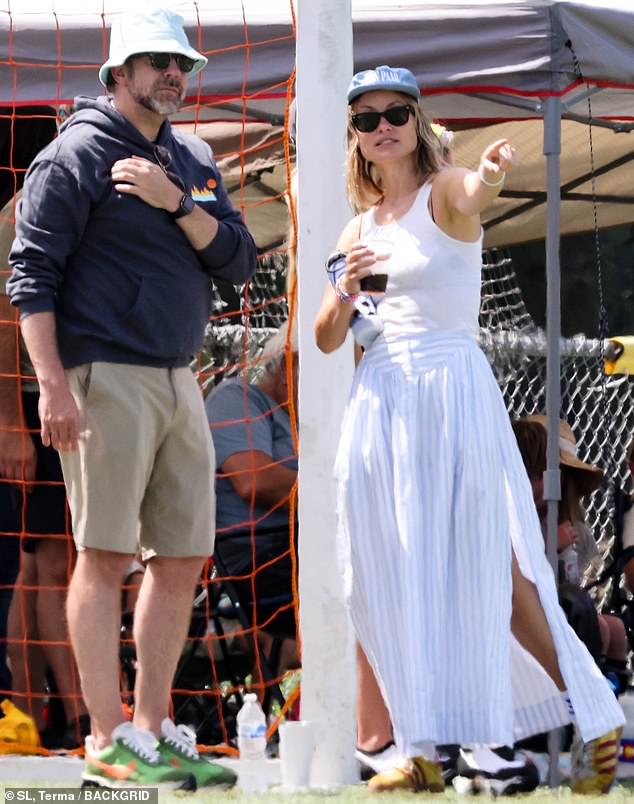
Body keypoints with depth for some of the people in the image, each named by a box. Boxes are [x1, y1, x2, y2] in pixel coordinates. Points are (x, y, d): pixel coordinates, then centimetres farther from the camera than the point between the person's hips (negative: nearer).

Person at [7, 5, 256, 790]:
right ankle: (108, 741, -7)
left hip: (179, 381, 8)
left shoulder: (194, 162, 16)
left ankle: (154, 728, 15)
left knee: (182, 559, 8)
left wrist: (174, 202, -9)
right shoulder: (75, 156, -5)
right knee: (105, 555, -8)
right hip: (106, 378, -8)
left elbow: (237, 260, 7)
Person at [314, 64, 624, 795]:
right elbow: (326, 339, 14)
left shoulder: (442, 193, -2)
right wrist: (346, 291, -8)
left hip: (452, 391, -6)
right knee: (394, 579, 3)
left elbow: (471, 198, -28)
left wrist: (489, 175, -53)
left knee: (489, 566, -10)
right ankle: (420, 751, 8)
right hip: (380, 400, 6)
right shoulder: (358, 229, 15)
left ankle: (598, 720, -2)